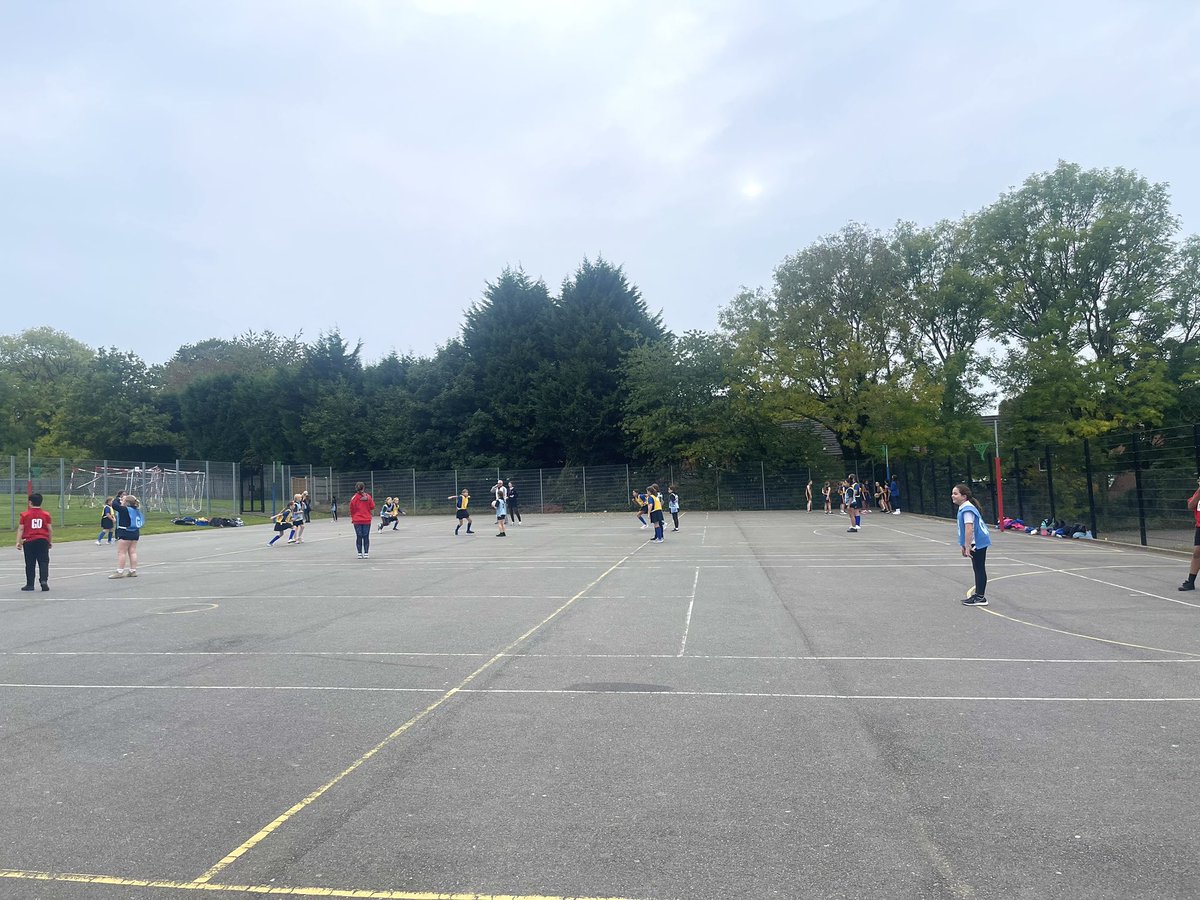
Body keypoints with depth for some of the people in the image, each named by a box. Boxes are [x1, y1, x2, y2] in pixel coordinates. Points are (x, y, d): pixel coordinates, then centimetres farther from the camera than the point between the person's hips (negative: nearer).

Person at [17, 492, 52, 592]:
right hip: (43, 540, 1)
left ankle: (30, 584, 12)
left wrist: (18, 542, -3)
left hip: (29, 541, 0)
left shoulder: (25, 515, -1)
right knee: (43, 562, 2)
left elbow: (20, 529, -4)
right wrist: (49, 542, 13)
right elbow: (50, 529, 3)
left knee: (30, 564, 7)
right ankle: (44, 580, -14)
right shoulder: (46, 514, 2)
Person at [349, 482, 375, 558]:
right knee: (366, 537, 6)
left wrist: (352, 518, 13)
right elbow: (372, 508, 1)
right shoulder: (368, 497, -4)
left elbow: (352, 509, 0)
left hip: (357, 520, 0)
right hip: (367, 520, 1)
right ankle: (366, 553, 5)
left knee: (359, 537, 5)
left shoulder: (354, 498, -7)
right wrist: (372, 515, 18)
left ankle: (360, 554, 6)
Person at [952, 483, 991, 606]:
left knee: (979, 569, -3)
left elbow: (969, 528, -26)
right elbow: (965, 529, 20)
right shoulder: (964, 508, 12)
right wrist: (964, 545, 23)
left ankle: (980, 598, 3)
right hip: (977, 543, 10)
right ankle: (978, 594, 25)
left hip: (978, 543, -10)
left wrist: (967, 546, -24)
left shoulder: (967, 509, -20)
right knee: (978, 569, 16)